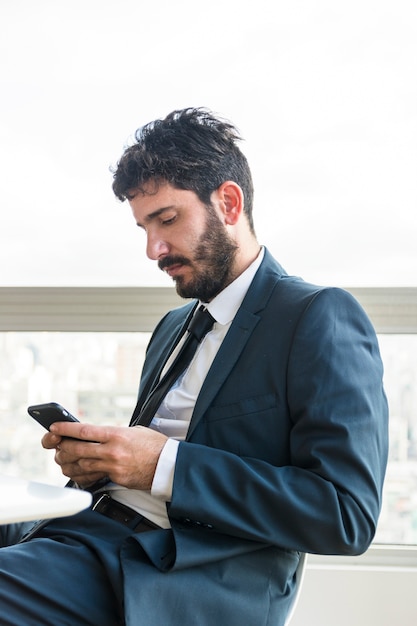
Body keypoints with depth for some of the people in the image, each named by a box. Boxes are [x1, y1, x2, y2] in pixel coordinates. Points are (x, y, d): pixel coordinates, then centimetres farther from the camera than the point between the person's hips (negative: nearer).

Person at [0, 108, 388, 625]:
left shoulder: (322, 317, -3)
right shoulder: (173, 327, 23)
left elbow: (347, 515, -12)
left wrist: (165, 466, -15)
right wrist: (95, 460, 4)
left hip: (205, 582, -7)